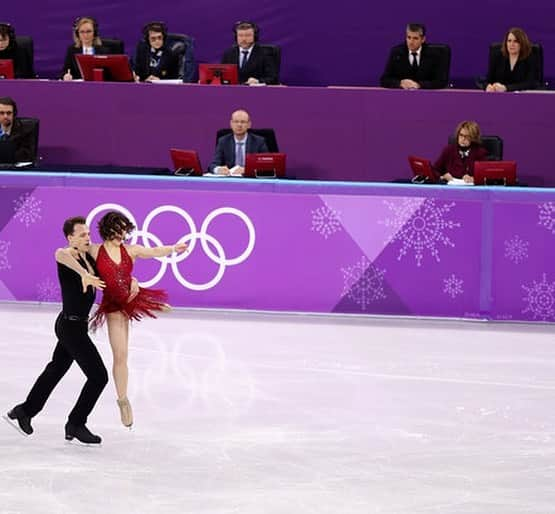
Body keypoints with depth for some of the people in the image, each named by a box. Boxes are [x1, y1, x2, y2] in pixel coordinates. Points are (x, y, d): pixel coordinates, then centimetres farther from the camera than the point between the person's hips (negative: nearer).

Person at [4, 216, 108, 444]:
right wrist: (84, 274, -60)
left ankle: (24, 412, 38)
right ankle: (75, 425, 5)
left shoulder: (89, 258, 6)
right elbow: (61, 254, -46)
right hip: (71, 325, -9)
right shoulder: (67, 256, -19)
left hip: (76, 325, 9)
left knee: (56, 369, 23)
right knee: (98, 376, -7)